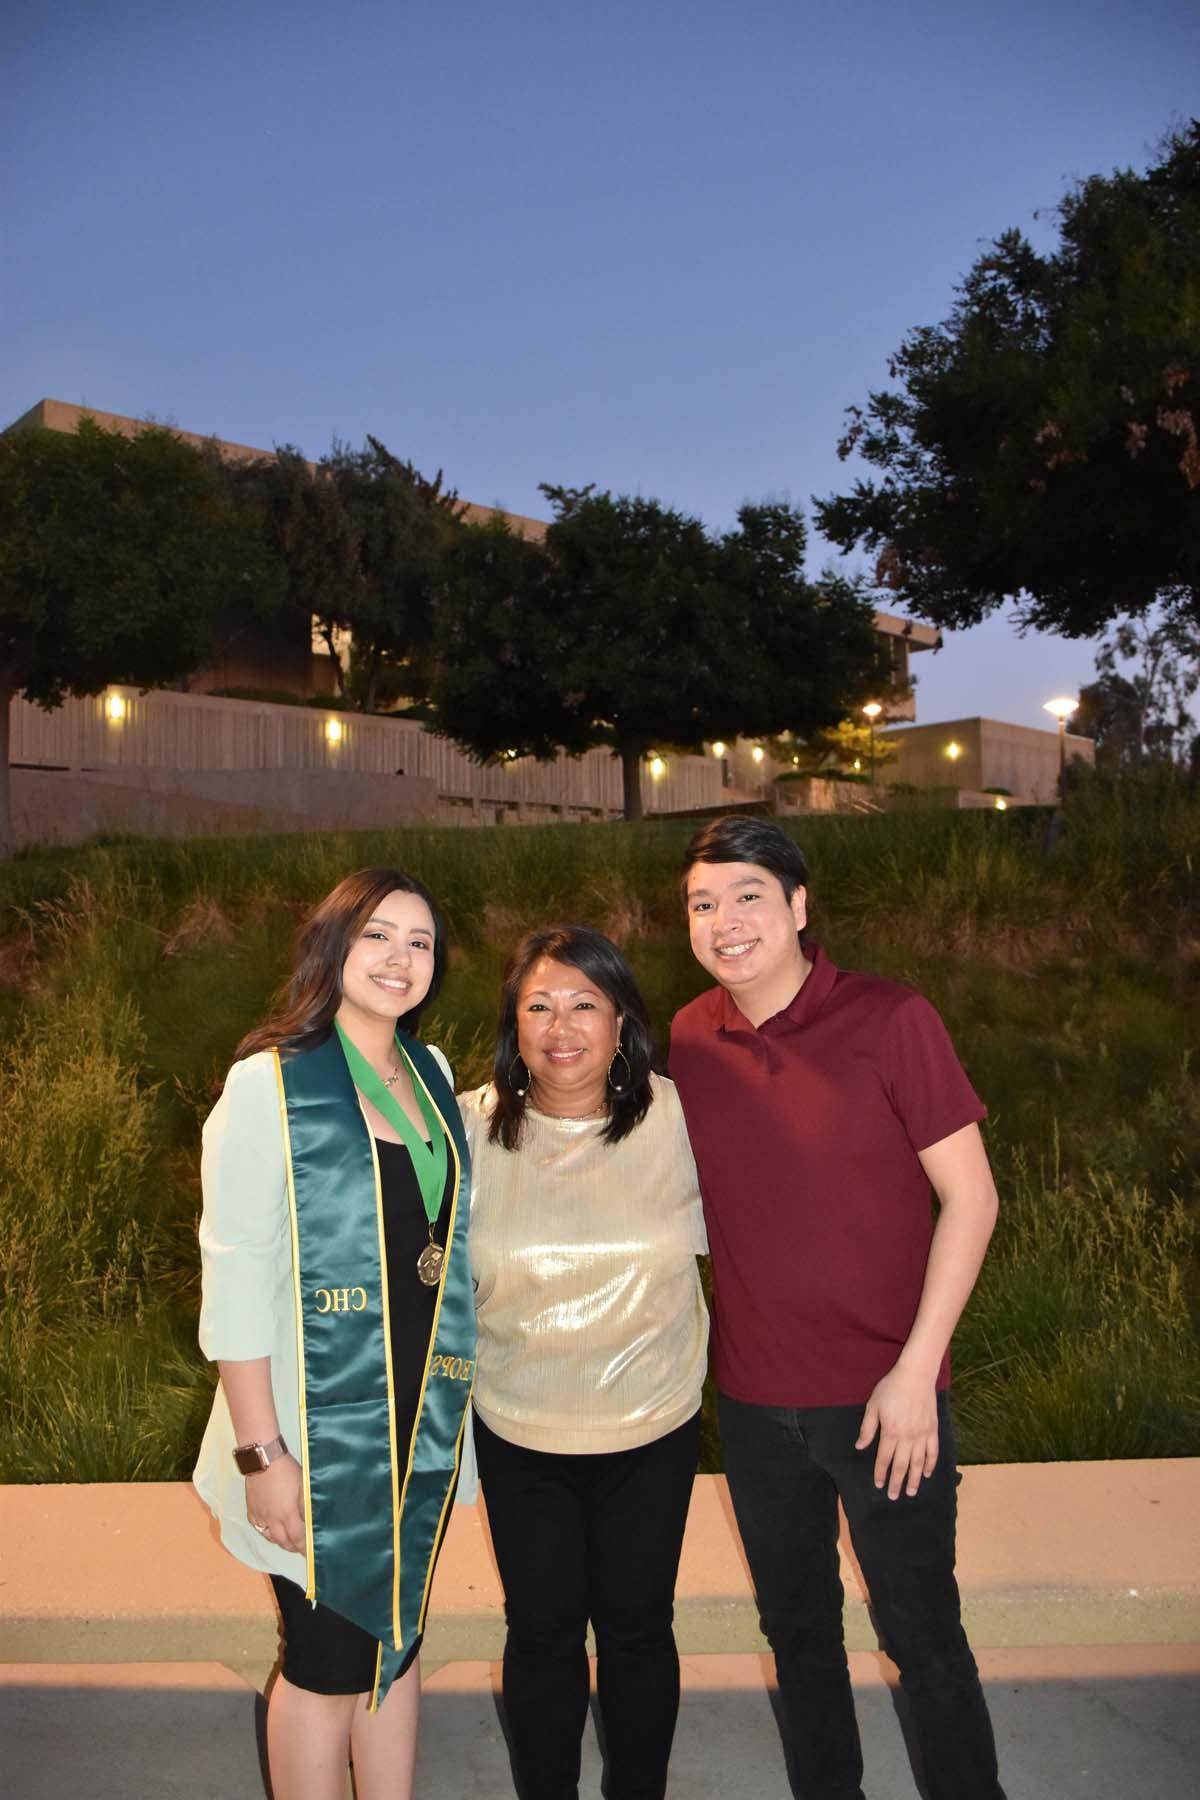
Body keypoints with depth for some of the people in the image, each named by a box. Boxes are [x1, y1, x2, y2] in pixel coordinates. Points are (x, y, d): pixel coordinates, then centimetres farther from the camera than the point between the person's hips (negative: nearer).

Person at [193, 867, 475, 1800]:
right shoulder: (269, 1085, -13)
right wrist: (260, 1451, -16)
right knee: (329, 1661, 7)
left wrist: (452, 1396, 10)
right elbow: (235, 1282, -15)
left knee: (397, 1640, 18)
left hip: (420, 1421, 6)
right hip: (320, 1427, -6)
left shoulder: (431, 1074, 6)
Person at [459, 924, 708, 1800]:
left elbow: (720, 1244, 1)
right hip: (519, 1435, 0)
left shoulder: (675, 1118, -14)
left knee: (637, 1626, 19)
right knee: (542, 1627, 18)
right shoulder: (469, 1129, -13)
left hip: (653, 1430, 0)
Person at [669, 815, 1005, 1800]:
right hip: (754, 1401, 4)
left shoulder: (890, 1019, -15)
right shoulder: (689, 1039, -2)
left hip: (883, 1394, -4)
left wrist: (914, 1370, -15)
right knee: (797, 1628, 21)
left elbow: (970, 1195, -12)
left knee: (921, 1636, 11)